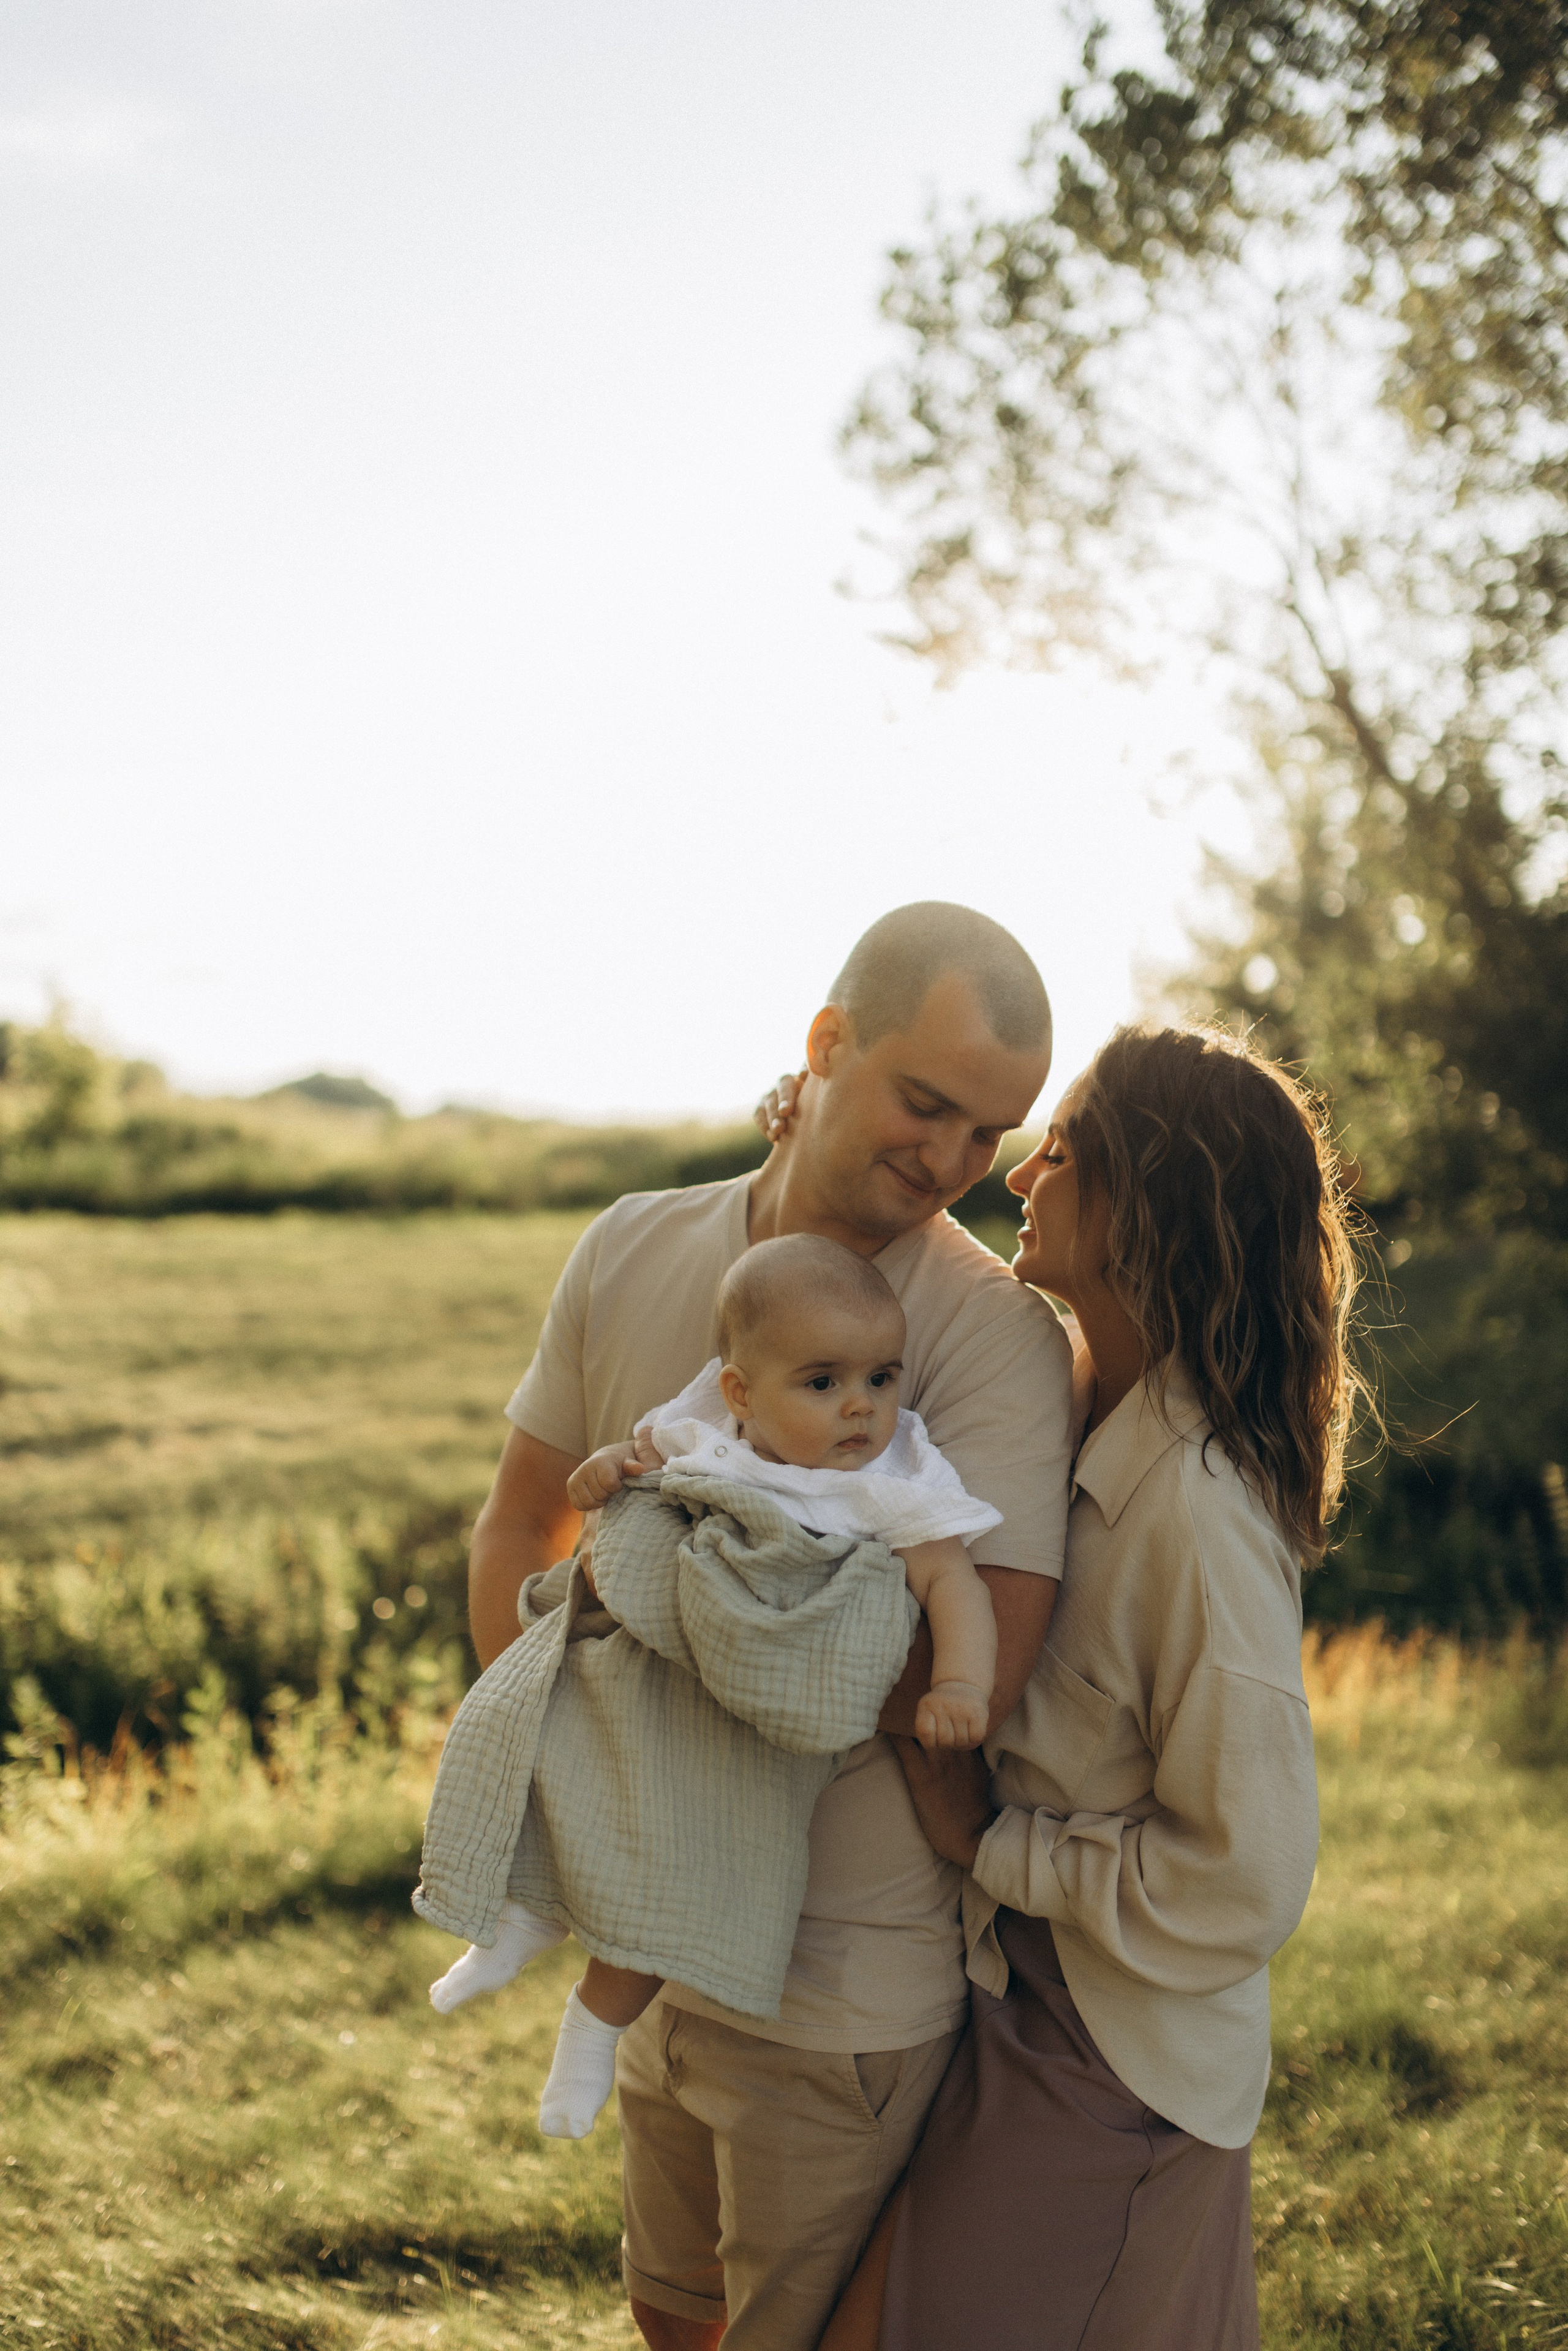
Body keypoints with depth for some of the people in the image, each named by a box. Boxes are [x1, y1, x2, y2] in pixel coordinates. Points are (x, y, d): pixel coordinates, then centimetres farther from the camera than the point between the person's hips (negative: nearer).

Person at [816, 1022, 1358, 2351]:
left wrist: (992, 1842, -16)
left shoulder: (1195, 1507, -28)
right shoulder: (1091, 1420, -1)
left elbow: (1247, 1880, -25)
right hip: (1032, 2008, 8)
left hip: (1113, 2078, -8)